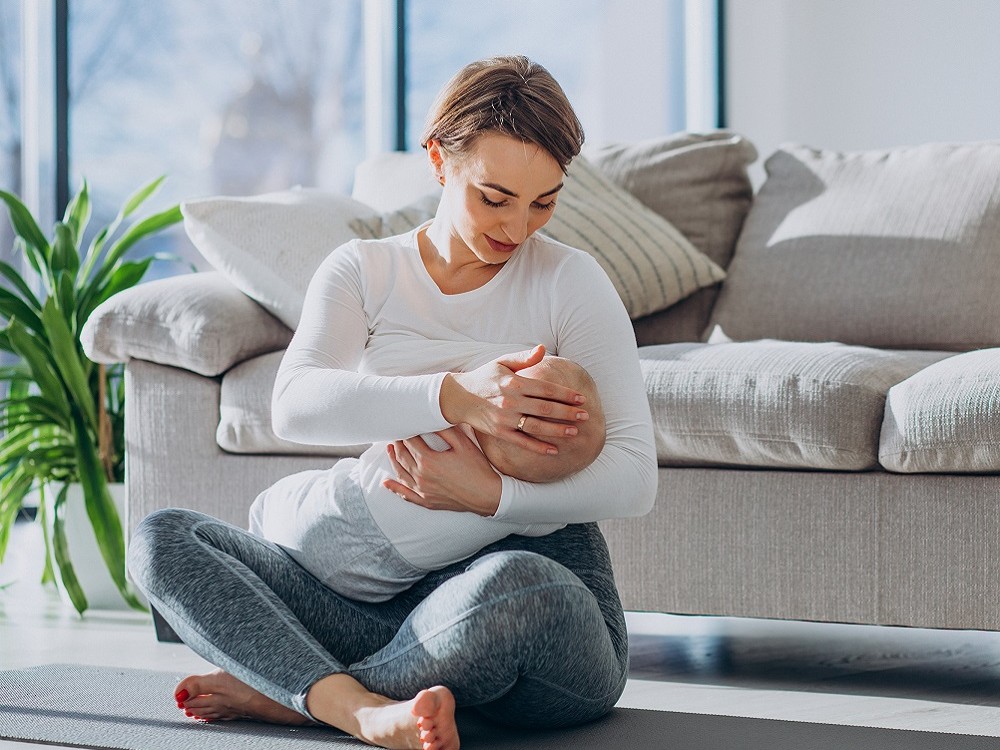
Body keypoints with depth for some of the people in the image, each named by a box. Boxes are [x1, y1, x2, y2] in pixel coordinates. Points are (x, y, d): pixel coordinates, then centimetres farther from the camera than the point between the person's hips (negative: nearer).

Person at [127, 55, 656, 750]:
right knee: (163, 538, -12)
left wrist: (494, 496, -23)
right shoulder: (362, 271, 8)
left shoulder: (571, 281, 1)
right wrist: (452, 396, -28)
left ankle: (286, 691, -16)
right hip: (392, 600, 3)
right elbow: (295, 405, -14)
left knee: (514, 584, -40)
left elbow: (635, 477, -8)